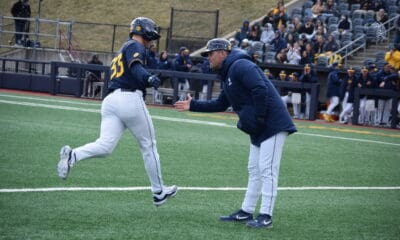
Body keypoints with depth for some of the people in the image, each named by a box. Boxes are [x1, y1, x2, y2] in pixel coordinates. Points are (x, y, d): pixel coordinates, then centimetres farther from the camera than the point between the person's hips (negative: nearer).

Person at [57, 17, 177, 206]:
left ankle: (73, 155, -37)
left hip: (110, 99, 7)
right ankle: (158, 192, 16)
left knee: (105, 146, -10)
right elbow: (135, 65, -19)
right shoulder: (135, 46, 2)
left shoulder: (121, 50, 30)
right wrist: (148, 78, -36)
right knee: (148, 146, 8)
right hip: (130, 99, -7)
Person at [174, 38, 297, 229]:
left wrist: (259, 118, -21)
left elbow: (260, 89, -26)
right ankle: (246, 212, 21)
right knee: (254, 170, 14)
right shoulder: (227, 74, 18)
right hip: (258, 129, 11)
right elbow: (220, 104, 26)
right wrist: (193, 106, 22)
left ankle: (266, 217, -10)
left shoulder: (240, 66, -14)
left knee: (267, 170, -10)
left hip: (273, 125, -11)